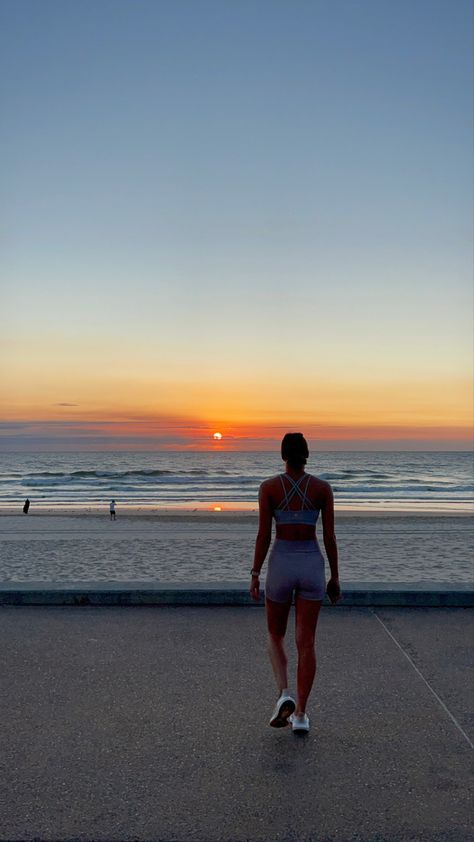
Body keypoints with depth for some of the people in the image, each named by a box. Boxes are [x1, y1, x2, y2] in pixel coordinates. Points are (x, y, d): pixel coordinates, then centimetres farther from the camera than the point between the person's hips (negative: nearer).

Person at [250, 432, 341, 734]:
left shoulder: (269, 486, -6)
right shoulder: (323, 487, -2)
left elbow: (264, 535, -8)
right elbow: (330, 536, -2)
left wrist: (255, 575, -1)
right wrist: (335, 577, 7)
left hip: (281, 565, -1)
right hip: (312, 565, 1)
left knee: (275, 636, 19)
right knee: (306, 643, 10)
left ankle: (285, 695, -1)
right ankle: (300, 714, 12)